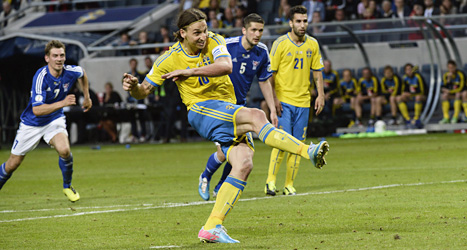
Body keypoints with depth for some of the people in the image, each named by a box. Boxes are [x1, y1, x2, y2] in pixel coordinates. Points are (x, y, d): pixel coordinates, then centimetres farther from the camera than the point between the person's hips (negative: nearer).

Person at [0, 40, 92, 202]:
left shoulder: (70, 72, -16)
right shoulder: (41, 77, -31)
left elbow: (82, 74, 12)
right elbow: (37, 110, -38)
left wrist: (87, 97, 14)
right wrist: (62, 103, -46)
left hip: (55, 119, 3)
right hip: (32, 123, -3)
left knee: (64, 150, -25)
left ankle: (67, 186, 0)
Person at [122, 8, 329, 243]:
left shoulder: (214, 41, 0)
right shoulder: (169, 59, -1)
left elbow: (226, 66, -21)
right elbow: (144, 90, 5)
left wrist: (190, 71, -29)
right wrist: (134, 87, -19)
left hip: (230, 114, 4)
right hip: (201, 110, -4)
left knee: (243, 164, -19)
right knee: (256, 116, -30)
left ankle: (212, 227, -19)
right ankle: (306, 151, -33)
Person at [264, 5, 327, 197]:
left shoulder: (312, 44, 7)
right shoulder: (280, 44, -5)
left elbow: (317, 71, 16)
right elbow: (271, 72, -4)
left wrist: (320, 94, 7)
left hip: (303, 101, 4)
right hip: (283, 100, -4)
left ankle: (289, 184, 9)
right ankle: (270, 181, -7)